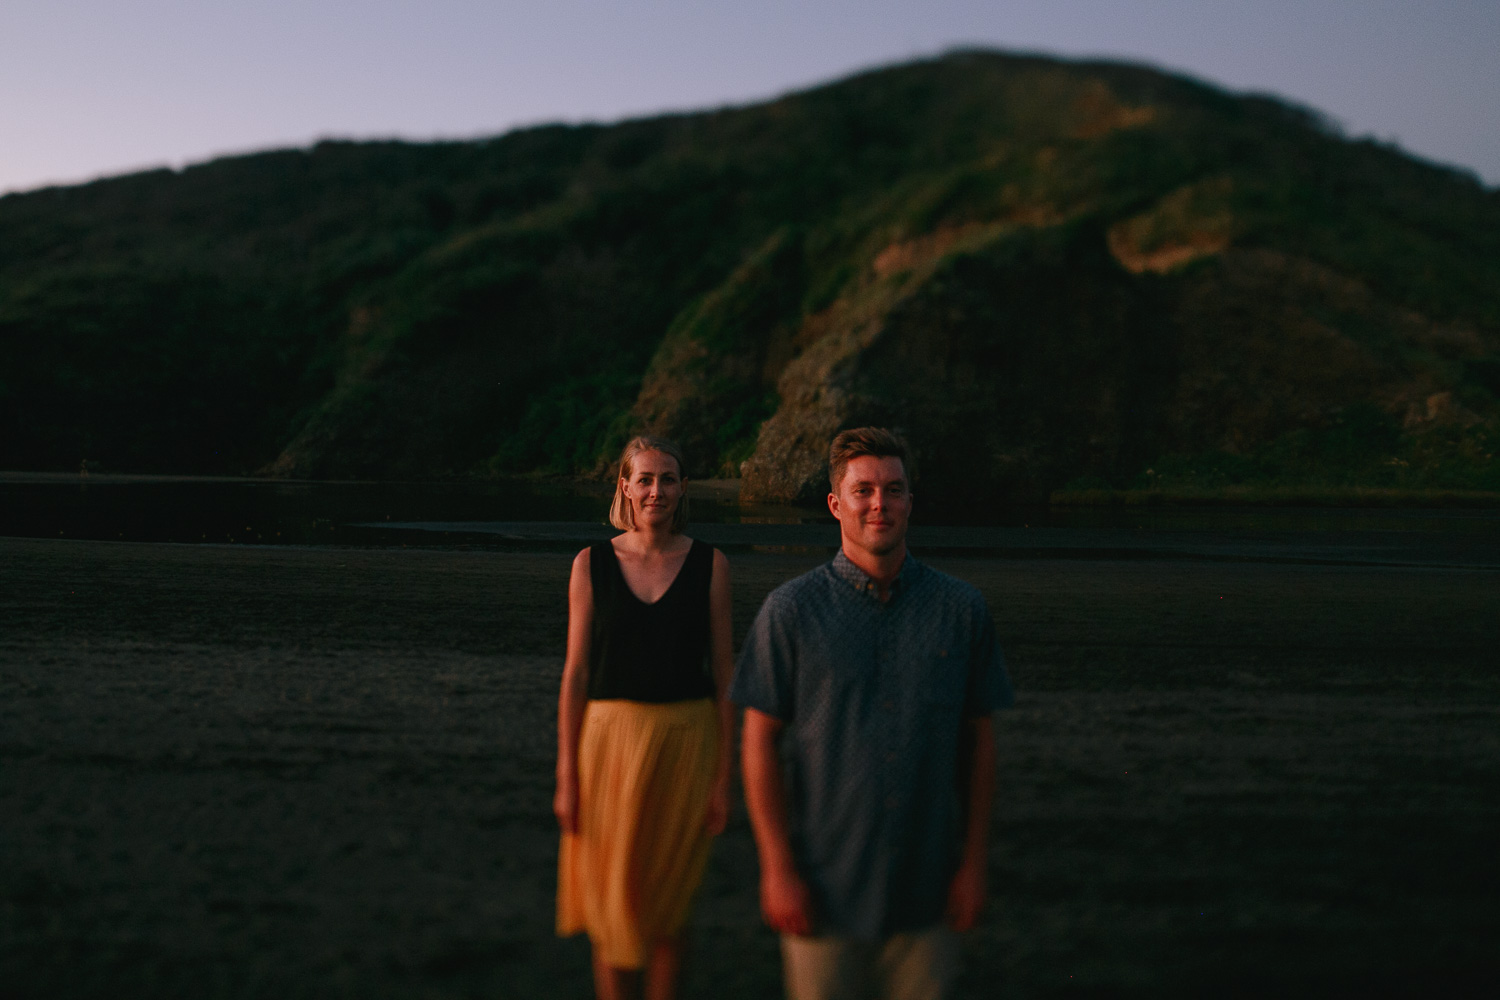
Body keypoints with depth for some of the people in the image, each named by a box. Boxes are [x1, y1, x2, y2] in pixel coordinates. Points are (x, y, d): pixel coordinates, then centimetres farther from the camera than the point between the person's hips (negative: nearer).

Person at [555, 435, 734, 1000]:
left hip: (685, 742, 0)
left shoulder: (709, 565, -1)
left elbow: (722, 674, 1)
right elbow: (575, 673, 0)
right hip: (610, 741, 0)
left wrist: (723, 776, -1)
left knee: (667, 908, 10)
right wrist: (567, 777, -3)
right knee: (612, 900, 6)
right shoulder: (592, 565, 0)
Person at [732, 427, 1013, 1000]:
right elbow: (760, 742, -4)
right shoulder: (791, 610, -4)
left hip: (927, 893, 2)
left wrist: (973, 862, 4)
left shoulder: (962, 609, 2)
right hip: (825, 890, -1)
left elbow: (978, 738, 6)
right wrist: (779, 869, -7)